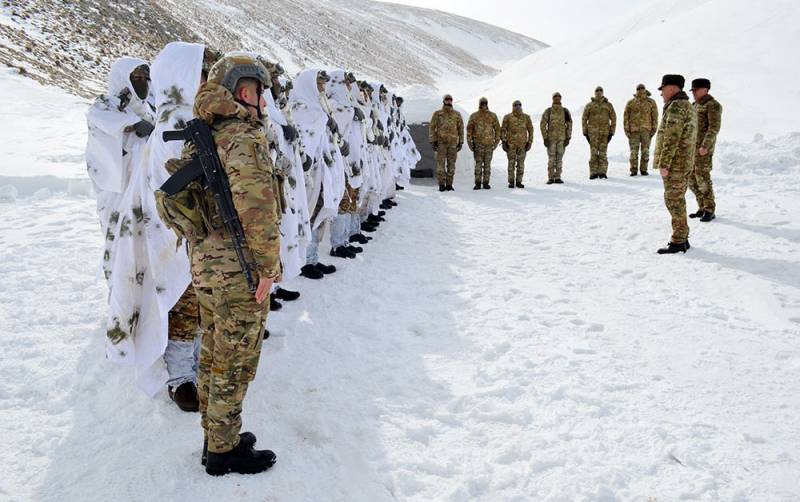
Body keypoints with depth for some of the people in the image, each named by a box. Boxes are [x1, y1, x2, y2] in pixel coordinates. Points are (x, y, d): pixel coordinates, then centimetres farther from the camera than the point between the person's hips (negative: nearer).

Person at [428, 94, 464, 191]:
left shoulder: (457, 115, 8)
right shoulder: (437, 114, 3)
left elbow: (461, 129, 11)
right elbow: (432, 128, 3)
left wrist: (461, 142, 6)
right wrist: (432, 141, -4)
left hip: (453, 143, 2)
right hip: (441, 142, -2)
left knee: (451, 164, 4)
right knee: (441, 163, -4)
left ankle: (449, 184, 9)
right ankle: (441, 184, 0)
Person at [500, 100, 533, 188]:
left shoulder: (526, 117, 5)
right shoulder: (508, 117, 1)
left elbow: (530, 130, 9)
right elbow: (503, 130, 4)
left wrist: (529, 142, 3)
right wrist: (504, 141, -3)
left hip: (522, 144, 1)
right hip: (511, 144, -1)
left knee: (521, 163, 3)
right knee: (511, 163, 1)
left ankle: (519, 182, 12)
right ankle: (511, 182, 9)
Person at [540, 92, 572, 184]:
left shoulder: (565, 111, 4)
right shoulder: (548, 111, -1)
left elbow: (569, 125, 7)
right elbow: (542, 125, -1)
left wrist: (568, 138, 0)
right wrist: (545, 138, -7)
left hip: (562, 138, 2)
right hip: (551, 138, -2)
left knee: (559, 158, 5)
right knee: (551, 158, -2)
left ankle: (557, 177, 12)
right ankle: (550, 178, 4)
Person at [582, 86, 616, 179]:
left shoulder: (608, 105, 7)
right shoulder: (589, 105, 6)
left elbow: (613, 119, 8)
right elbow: (584, 119, 7)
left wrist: (611, 132, 2)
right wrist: (585, 133, 1)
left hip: (605, 133, 1)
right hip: (593, 133, -1)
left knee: (603, 153, 0)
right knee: (593, 153, -3)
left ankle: (602, 173, 4)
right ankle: (593, 173, 0)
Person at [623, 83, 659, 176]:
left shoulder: (651, 102, 5)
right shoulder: (630, 103, 6)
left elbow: (655, 116, 5)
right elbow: (626, 117, 6)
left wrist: (654, 129, -1)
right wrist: (627, 130, -1)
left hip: (646, 130, 0)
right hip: (634, 130, 0)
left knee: (645, 151, 2)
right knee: (634, 151, -1)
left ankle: (643, 169, 10)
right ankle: (634, 170, 5)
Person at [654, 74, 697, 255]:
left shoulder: (676, 106, -15)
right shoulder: (689, 106, 18)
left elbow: (672, 138, -21)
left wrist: (664, 164, -20)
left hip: (675, 164, -10)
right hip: (685, 163, 10)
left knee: (674, 201, -5)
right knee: (677, 200, 15)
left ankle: (678, 242, -1)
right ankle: (682, 239, 21)